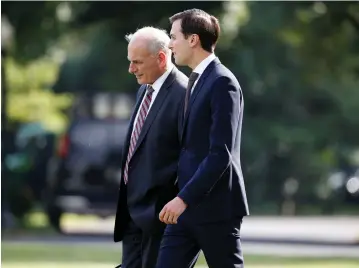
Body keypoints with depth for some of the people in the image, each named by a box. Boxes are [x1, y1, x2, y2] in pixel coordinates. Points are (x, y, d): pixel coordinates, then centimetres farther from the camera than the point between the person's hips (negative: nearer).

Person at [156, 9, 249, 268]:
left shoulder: (222, 83, -14)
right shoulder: (197, 80, 15)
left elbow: (221, 154, -21)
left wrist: (184, 198, -23)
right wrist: (182, 198, 18)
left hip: (215, 207, -9)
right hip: (188, 207, 9)